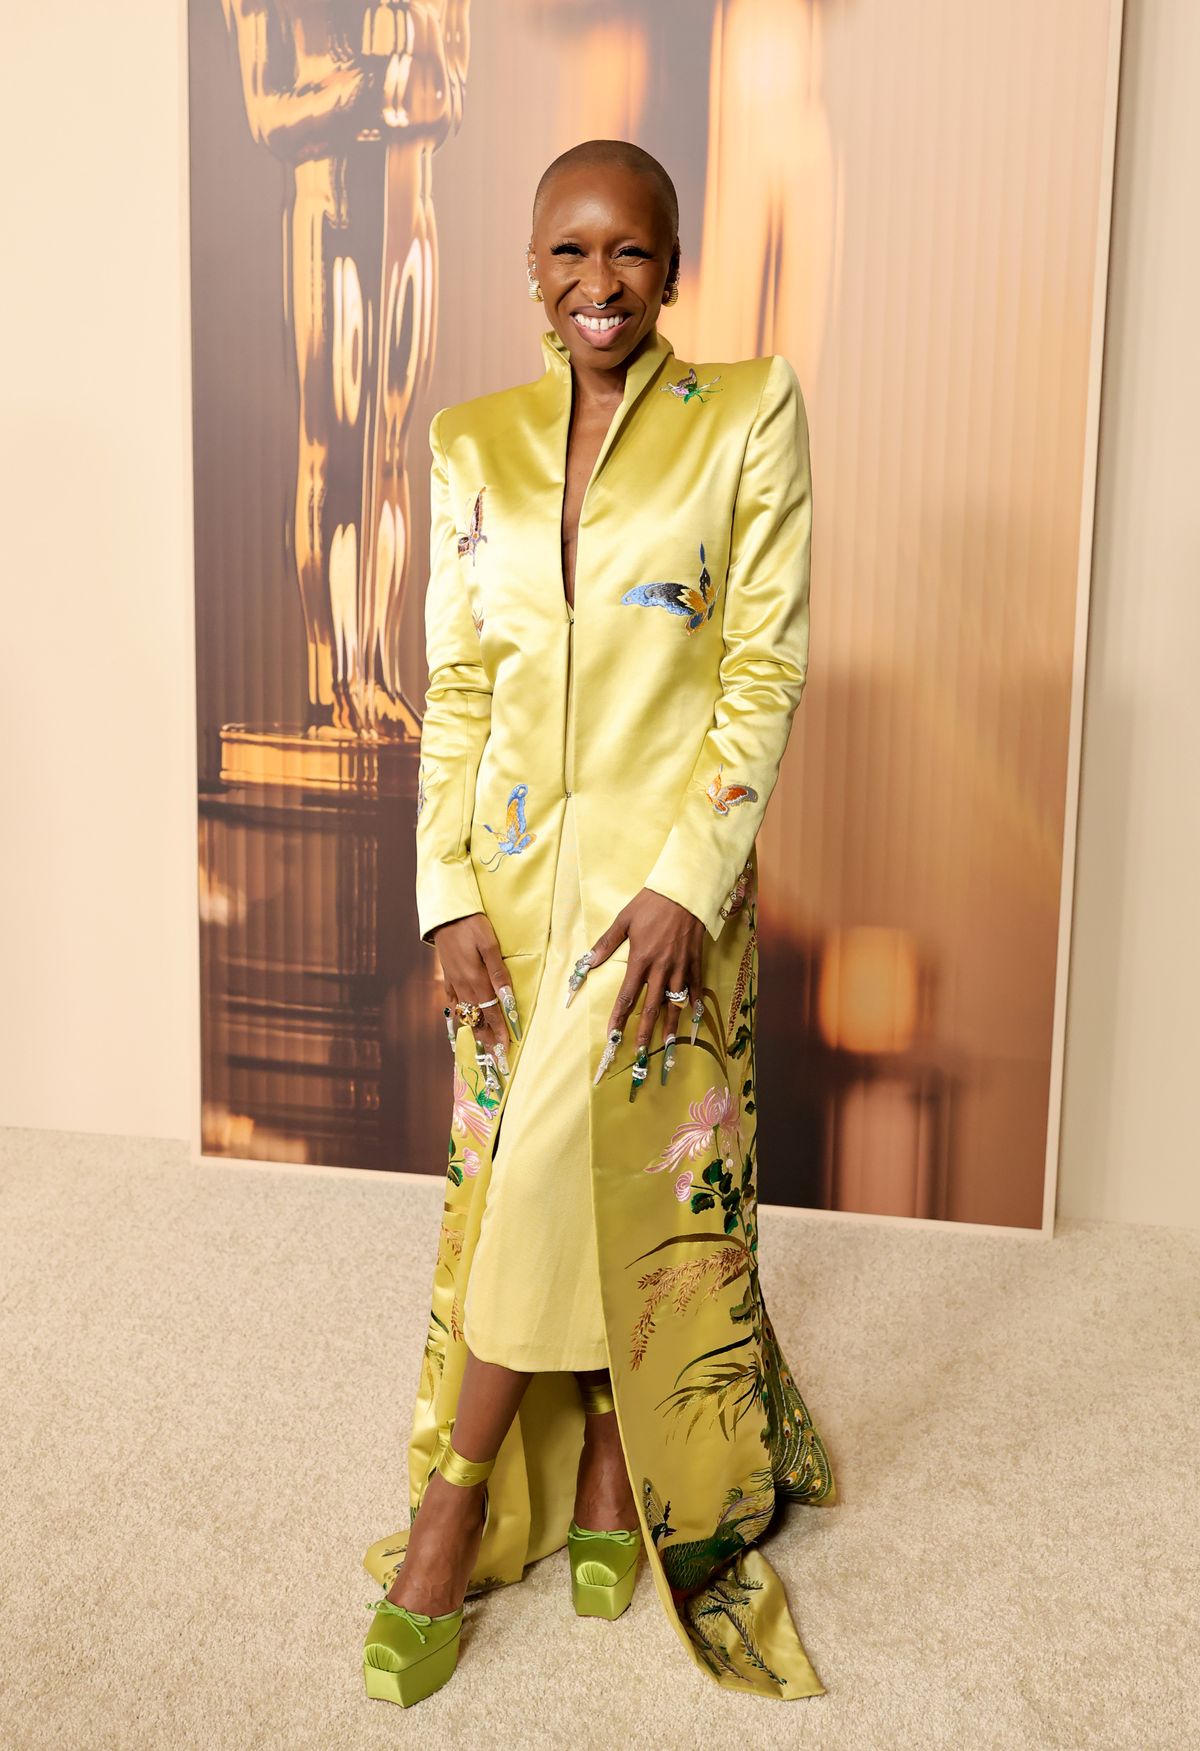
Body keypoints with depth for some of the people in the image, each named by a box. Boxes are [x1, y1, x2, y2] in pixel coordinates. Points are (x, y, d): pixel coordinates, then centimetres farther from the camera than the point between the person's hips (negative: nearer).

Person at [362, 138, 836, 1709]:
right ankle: (578, 1488, 29)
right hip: (515, 870, 4)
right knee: (515, 1178, 8)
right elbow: (455, 690, 6)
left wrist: (687, 882, -15)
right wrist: (448, 896, -3)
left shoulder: (750, 414, -2)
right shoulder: (472, 445, 7)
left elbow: (765, 670, -7)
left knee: (647, 1178, -1)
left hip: (668, 869, -3)